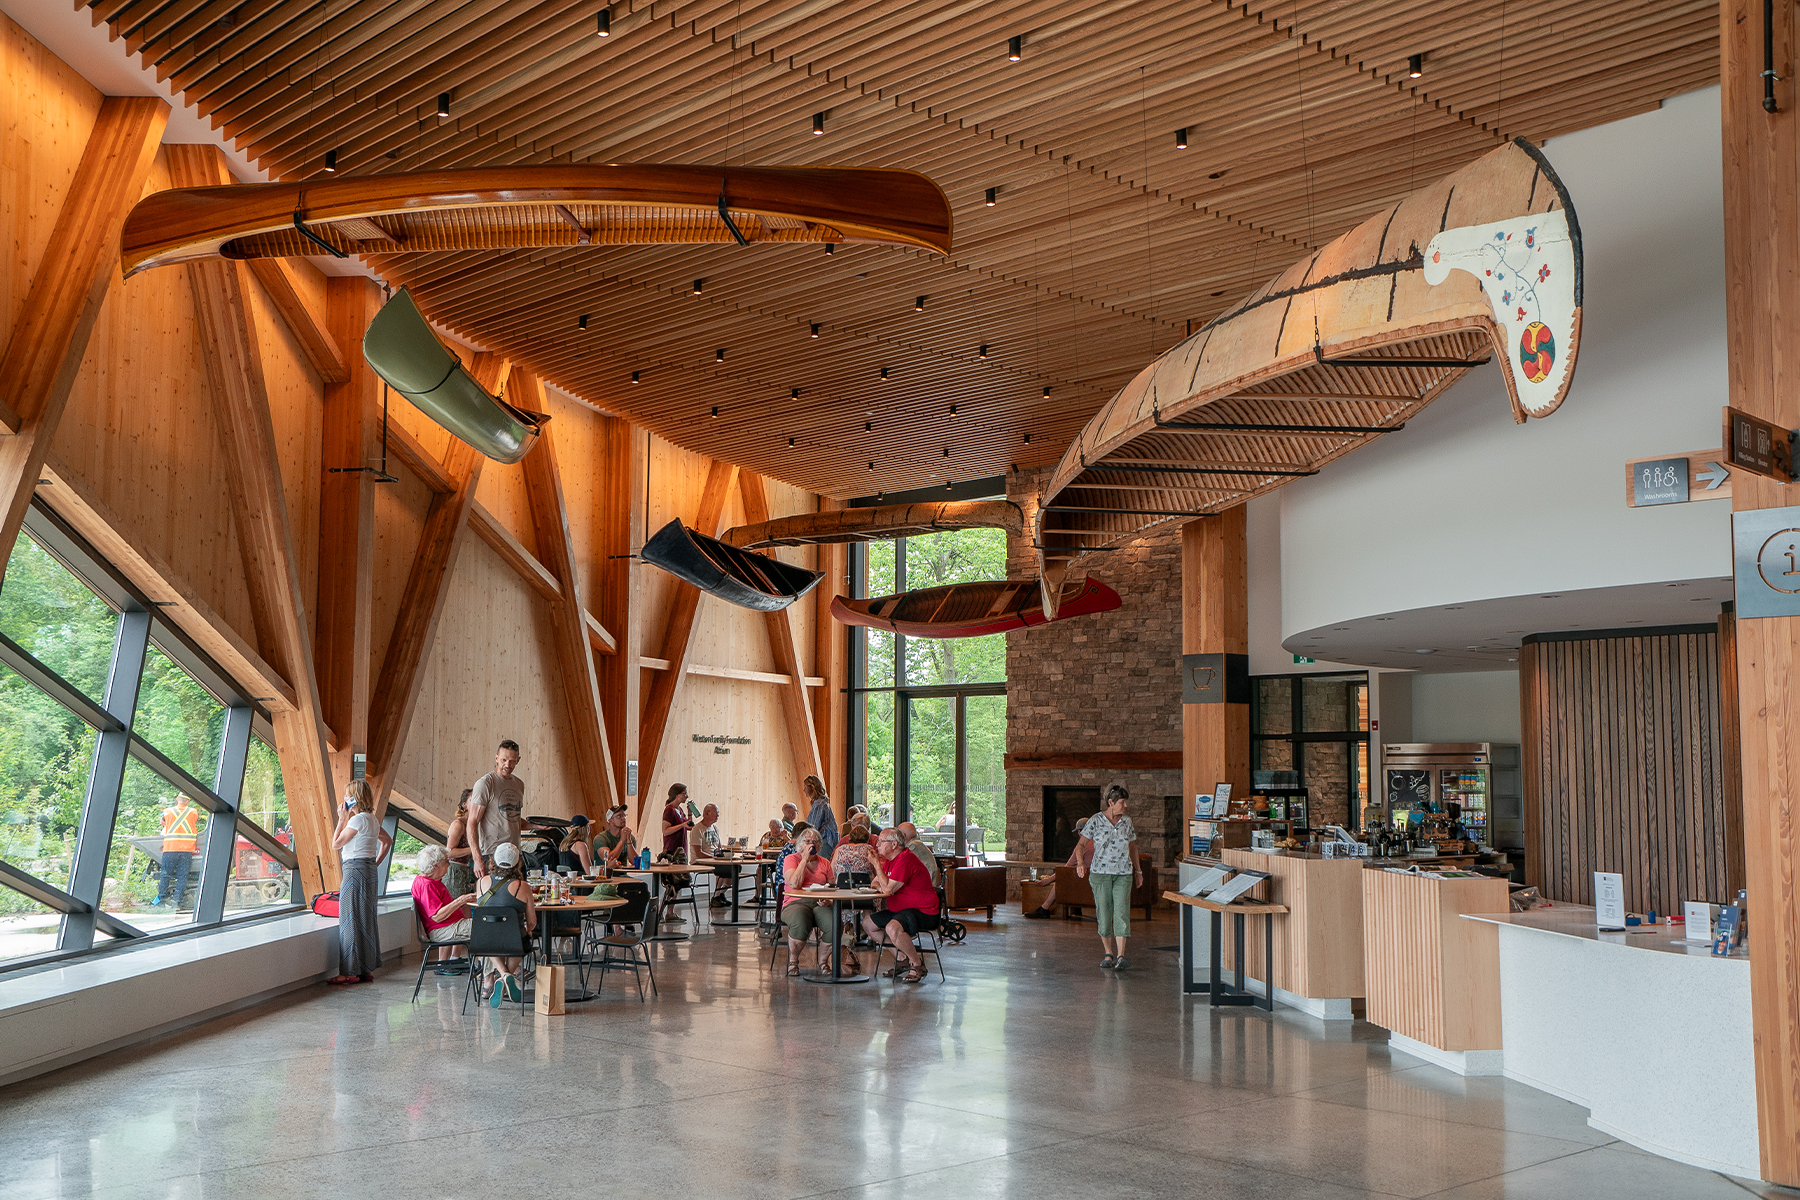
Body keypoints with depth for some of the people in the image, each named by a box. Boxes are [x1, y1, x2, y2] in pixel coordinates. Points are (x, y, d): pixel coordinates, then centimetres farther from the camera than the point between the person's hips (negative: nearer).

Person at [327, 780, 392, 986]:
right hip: (369, 870, 9)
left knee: (351, 920, -4)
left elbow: (336, 844, -11)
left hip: (355, 869, -9)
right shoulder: (372, 819, 13)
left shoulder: (358, 819, -15)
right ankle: (366, 969, 15)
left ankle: (350, 972, -2)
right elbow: (387, 841, 24)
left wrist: (342, 819, -4)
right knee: (366, 920, 12)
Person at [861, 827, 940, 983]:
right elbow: (875, 883, 19)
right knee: (867, 923, 7)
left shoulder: (905, 859, -21)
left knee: (893, 928, -36)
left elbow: (889, 889, -25)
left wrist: (876, 864, -17)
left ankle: (917, 965, -14)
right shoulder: (889, 860, 12)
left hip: (922, 911, -11)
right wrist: (879, 886, -7)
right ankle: (902, 956, 9)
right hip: (899, 910, 11)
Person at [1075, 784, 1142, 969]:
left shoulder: (1127, 821, 8)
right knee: (1104, 914, 1)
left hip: (1123, 874, 2)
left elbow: (1132, 847, 20)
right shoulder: (1096, 820, -3)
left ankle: (1120, 956, -17)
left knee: (1121, 912, -12)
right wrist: (1080, 862, -19)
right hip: (1100, 872, -2)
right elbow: (1081, 844, -1)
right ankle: (1108, 953, 16)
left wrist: (1138, 871, 21)